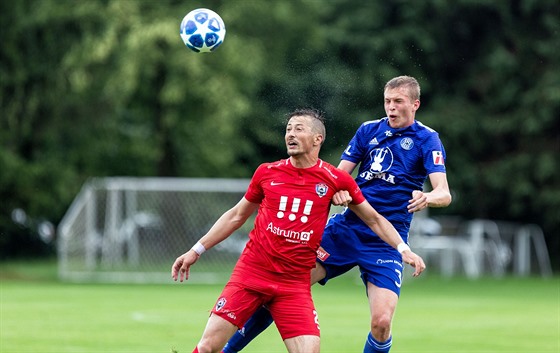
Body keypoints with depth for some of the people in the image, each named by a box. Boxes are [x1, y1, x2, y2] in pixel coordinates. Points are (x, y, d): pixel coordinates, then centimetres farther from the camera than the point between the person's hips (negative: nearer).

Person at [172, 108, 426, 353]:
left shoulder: (336, 180, 0)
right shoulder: (267, 173, 4)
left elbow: (374, 219, 11)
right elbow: (236, 216, 17)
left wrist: (403, 249, -3)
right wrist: (196, 251, 17)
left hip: (295, 284, -1)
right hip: (250, 272, 1)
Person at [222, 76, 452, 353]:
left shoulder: (427, 139, -2)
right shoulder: (369, 130, 10)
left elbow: (444, 194, -14)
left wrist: (427, 198, -37)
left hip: (386, 242, -3)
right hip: (346, 227, 3)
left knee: (381, 322, -20)